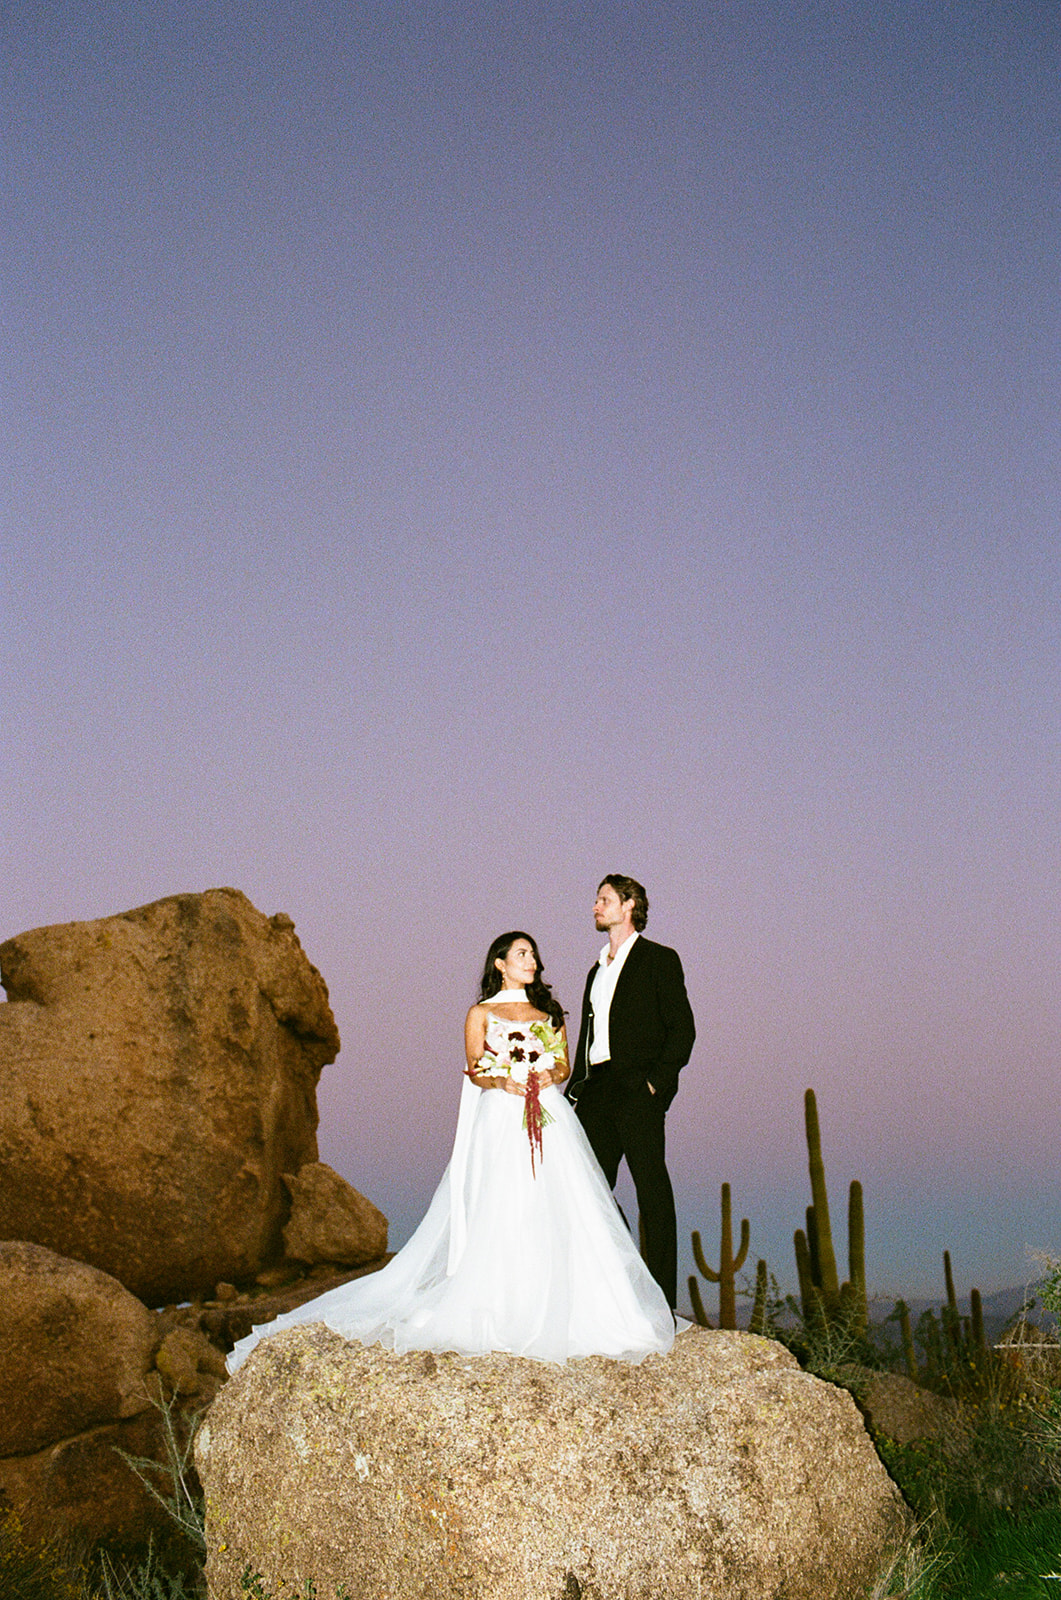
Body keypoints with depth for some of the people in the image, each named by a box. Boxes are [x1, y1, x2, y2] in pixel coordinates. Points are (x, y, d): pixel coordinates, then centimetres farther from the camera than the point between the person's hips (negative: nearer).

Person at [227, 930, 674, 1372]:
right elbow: (475, 1072, 5)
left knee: (552, 1213, -6)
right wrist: (501, 1082, -15)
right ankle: (499, 1314, -10)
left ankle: (551, 1312, 0)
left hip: (549, 1119, 3)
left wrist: (550, 1076, -6)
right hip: (499, 1120, -3)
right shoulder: (481, 1013, 10)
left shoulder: (549, 1013, 19)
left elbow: (564, 1065, 16)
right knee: (498, 1213, -12)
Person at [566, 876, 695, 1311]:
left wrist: (658, 1080, -14)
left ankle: (662, 1301, -2)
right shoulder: (597, 971, 22)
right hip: (596, 1091, 7)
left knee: (652, 1190, -6)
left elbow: (682, 1028, -5)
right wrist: (576, 1089, 12)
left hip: (637, 1091, -7)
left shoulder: (659, 960, 1)